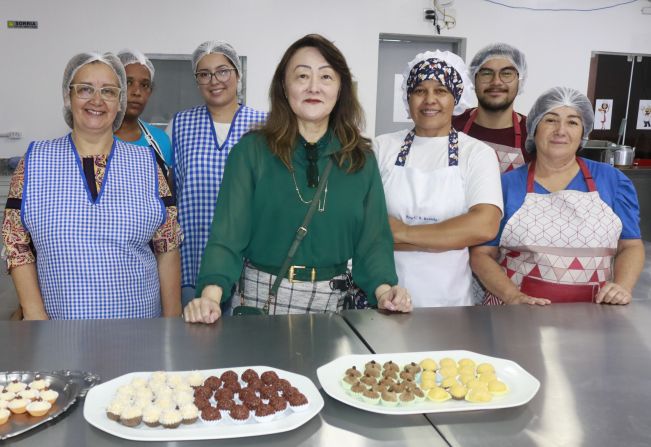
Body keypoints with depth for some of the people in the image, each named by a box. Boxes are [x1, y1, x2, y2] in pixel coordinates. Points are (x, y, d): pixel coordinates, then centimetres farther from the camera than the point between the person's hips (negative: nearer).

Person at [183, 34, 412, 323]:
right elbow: (229, 232, -12)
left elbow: (372, 237, 2)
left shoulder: (361, 159, 3)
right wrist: (211, 294, -26)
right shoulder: (252, 151, -6)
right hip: (262, 298, -2)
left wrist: (383, 289, -16)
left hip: (334, 300, 3)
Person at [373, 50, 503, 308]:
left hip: (449, 300, 0)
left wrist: (403, 232, -14)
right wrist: (451, 237, -13)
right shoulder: (382, 147, 1)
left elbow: (484, 226, -16)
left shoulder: (478, 153, -1)